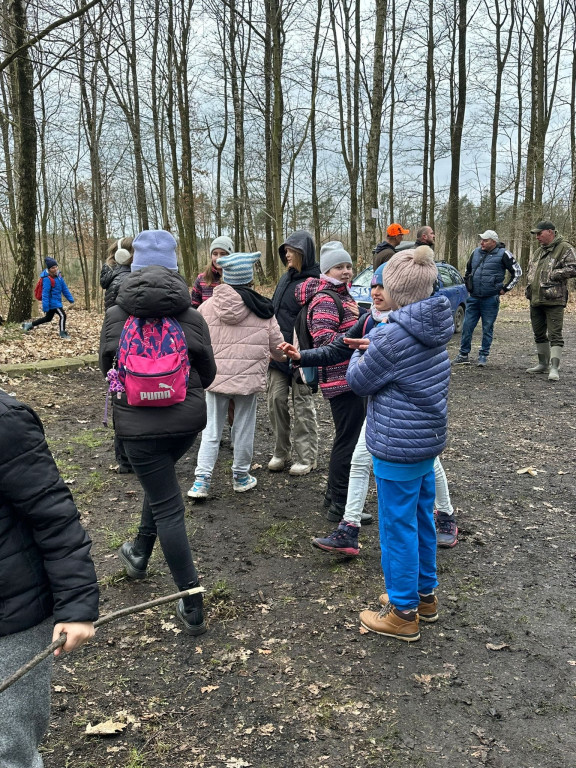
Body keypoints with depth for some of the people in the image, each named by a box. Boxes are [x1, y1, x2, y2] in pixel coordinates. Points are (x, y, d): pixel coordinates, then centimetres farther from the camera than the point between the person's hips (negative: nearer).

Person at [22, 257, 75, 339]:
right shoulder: (47, 279, -21)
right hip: (52, 302, -9)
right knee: (62, 315, -11)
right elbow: (45, 293, -21)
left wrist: (70, 298, 9)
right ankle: (63, 334, 2)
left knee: (48, 318, 19)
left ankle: (29, 324, 32)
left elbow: (64, 288, 10)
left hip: (57, 301, 9)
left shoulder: (58, 275, 4)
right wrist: (45, 307, -22)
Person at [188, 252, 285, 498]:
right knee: (244, 429, 12)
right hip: (249, 378, -1)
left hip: (215, 377, 1)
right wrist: (284, 357, 27)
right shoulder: (262, 310, -3)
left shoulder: (208, 306, -2)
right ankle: (241, 476, 26)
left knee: (211, 431, 8)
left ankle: (201, 480, 4)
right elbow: (277, 347, 4)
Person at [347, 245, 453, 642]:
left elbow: (360, 381, -9)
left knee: (398, 527, 5)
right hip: (429, 439, 9)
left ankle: (403, 613, 18)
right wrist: (373, 352, 6)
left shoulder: (392, 336, -23)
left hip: (398, 448, -9)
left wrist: (359, 354, 9)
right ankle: (424, 594, 36)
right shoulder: (434, 326, 3)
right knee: (422, 519, 20)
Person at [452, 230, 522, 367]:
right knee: (467, 326, 4)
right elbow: (468, 270, 27)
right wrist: (468, 285, 18)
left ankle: (483, 356, 15)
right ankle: (463, 355, 13)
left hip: (491, 299, -4)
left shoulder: (503, 254, -6)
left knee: (487, 329, 4)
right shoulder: (476, 252, 9)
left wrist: (505, 288, -1)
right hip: (473, 298, 4)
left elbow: (517, 272, 1)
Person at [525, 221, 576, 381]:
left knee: (555, 334, -10)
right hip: (535, 300, 9)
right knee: (539, 334, 15)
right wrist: (531, 282, 12)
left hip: (554, 300, -8)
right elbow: (531, 270, 31)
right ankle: (543, 364, 27)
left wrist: (551, 274, -15)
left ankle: (554, 368, -12)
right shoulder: (539, 250, 20)